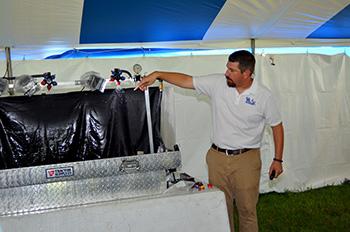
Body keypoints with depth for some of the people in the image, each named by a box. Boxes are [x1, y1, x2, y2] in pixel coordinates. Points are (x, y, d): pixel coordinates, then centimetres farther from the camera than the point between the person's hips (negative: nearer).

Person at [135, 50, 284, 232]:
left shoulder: (264, 96, -9)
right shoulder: (217, 83, -5)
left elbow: (277, 126, 1)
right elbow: (186, 80, -1)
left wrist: (277, 159, 1)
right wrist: (157, 74, -11)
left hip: (246, 159, -2)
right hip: (217, 157, 3)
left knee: (247, 209, 7)